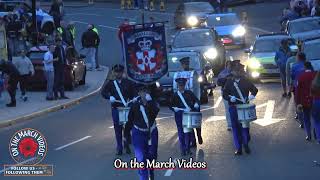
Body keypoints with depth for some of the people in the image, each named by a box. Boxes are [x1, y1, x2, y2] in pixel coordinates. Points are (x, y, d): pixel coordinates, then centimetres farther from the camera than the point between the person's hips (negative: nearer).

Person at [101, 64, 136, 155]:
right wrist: (109, 97, -23)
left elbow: (133, 95, 4)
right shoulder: (111, 83, 7)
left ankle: (127, 146, 17)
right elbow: (103, 92, -3)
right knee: (117, 129, 4)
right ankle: (119, 148, 11)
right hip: (115, 109, 1)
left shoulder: (128, 83, 5)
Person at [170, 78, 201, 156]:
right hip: (180, 116, -1)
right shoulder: (175, 95, 6)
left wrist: (196, 105, -11)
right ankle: (183, 150, 5)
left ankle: (188, 149, 13)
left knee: (189, 132, 3)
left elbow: (196, 100, 9)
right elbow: (171, 106, 5)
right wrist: (175, 108, -14)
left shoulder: (189, 93, 9)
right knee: (181, 132, -1)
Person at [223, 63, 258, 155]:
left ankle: (246, 145, 19)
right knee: (236, 127, 2)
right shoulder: (229, 82, 5)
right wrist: (230, 98, -18)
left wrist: (252, 95, -11)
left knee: (245, 126, 0)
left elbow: (254, 89, 10)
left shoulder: (245, 80, 5)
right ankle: (238, 148, 10)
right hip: (233, 108, 0)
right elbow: (224, 94, 3)